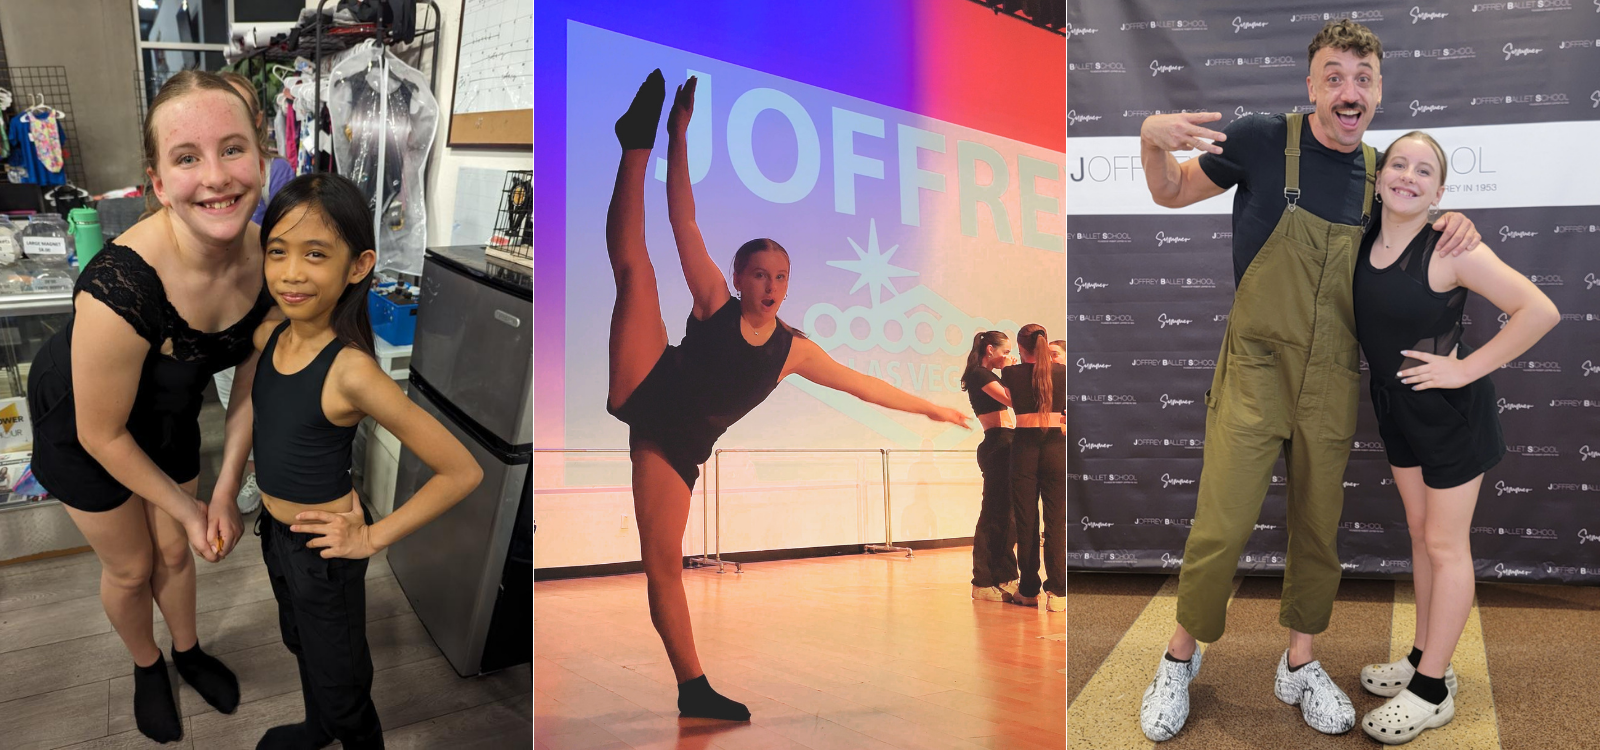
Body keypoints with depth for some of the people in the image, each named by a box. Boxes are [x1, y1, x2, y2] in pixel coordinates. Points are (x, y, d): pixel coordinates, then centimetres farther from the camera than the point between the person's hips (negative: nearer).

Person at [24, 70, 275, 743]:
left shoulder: (266, 257, -26)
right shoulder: (121, 288, -43)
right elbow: (102, 435, -27)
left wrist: (224, 495, -10)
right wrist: (187, 507, -15)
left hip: (168, 412, 4)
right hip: (79, 417, -4)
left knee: (176, 551, 23)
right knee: (130, 567, 17)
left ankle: (188, 652, 51)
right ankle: (147, 666, 47)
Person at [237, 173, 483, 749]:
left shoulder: (350, 372, -31)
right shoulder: (267, 335, -11)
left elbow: (463, 472, -30)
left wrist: (374, 537, -21)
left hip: (323, 548, -7)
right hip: (274, 530, 8)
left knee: (340, 681, 13)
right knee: (299, 642, 32)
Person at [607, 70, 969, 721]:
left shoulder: (793, 350, 7)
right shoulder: (714, 303, -1)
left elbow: (862, 385, 16)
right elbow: (685, 224, -8)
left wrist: (929, 409, 20)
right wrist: (678, 135, -15)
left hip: (681, 446, 2)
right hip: (646, 395, -2)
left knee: (664, 562, -6)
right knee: (634, 266, -17)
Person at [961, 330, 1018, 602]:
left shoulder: (988, 375, 22)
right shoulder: (979, 374, -8)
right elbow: (1011, 399, -19)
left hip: (1005, 446, 10)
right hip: (997, 444, -10)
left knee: (1006, 512, 12)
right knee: (995, 513, -8)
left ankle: (1004, 577, 18)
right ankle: (983, 583, -4)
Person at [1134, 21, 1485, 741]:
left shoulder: (1379, 171, 5)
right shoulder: (1264, 139, -8)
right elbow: (1173, 193, 3)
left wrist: (1453, 223, 3)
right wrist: (1151, 138, -17)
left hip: (1333, 384, 4)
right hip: (1254, 370, -4)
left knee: (1319, 531, 13)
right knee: (1220, 527, -5)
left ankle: (1300, 664, 31)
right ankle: (1180, 657, 17)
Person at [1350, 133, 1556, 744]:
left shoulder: (1450, 249, -22)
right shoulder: (1364, 241, -4)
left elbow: (1540, 310, -24)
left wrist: (1466, 369, -22)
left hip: (1449, 411, -7)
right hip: (1397, 406, 7)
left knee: (1445, 545, 4)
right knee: (1419, 531, 18)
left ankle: (1432, 691, 16)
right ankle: (1423, 659, 33)